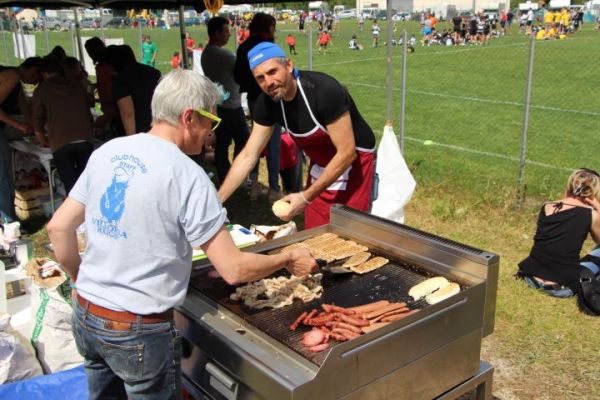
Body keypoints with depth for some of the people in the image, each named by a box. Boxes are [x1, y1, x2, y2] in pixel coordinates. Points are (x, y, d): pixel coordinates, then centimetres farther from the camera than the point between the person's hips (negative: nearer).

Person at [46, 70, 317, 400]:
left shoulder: (106, 152, 1)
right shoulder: (186, 175, -17)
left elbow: (58, 227, 6)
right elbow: (234, 270, -17)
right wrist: (287, 260, -2)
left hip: (85, 315, 6)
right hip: (138, 331, -6)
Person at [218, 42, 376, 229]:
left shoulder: (324, 91, -30)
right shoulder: (267, 103, -11)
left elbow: (347, 153, -26)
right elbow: (248, 156, -6)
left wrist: (306, 197, -26)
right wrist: (215, 200, -12)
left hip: (354, 162, -5)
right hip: (321, 165, 5)